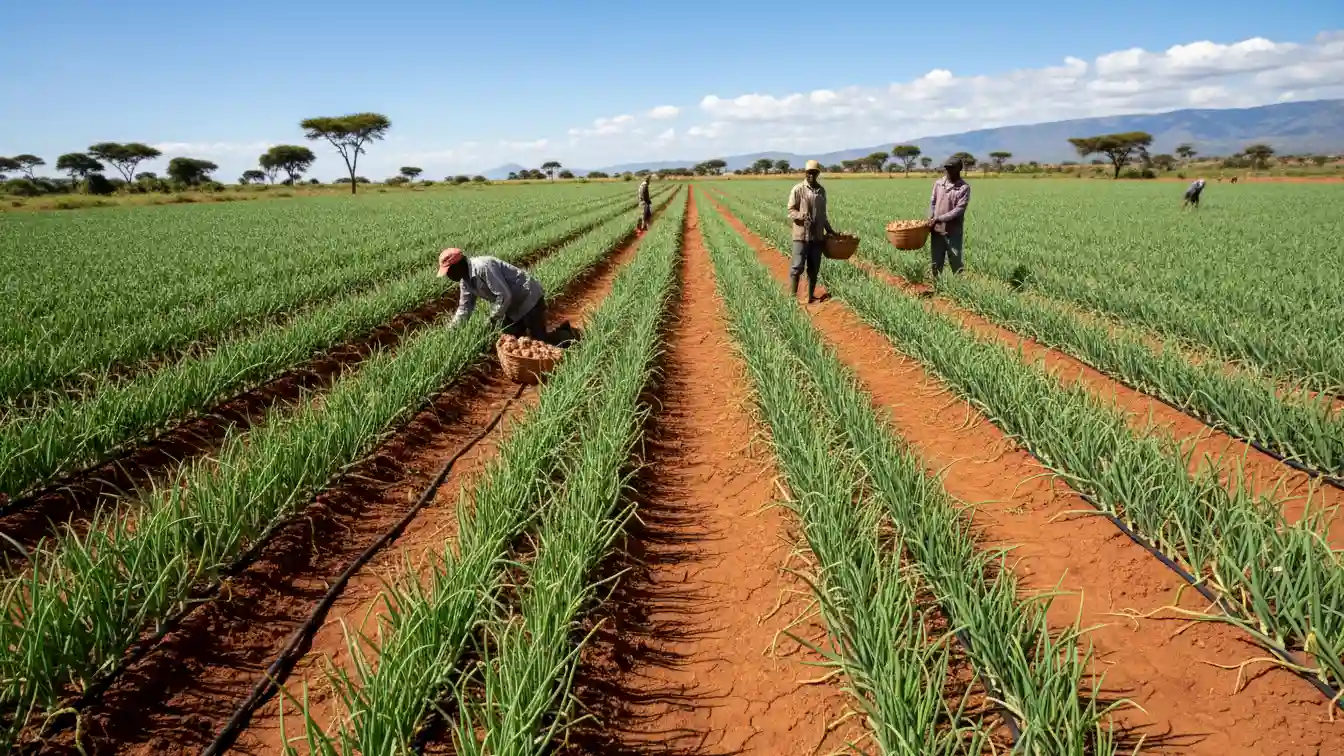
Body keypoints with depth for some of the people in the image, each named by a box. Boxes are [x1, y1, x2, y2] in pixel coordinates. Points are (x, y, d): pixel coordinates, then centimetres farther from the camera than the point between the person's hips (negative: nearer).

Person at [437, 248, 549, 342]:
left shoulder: (483, 267, -29)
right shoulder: (465, 279, 1)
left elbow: (504, 296, -30)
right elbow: (464, 307, 12)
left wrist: (492, 320, -18)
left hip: (529, 299, -9)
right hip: (513, 307, 9)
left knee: (540, 341, -10)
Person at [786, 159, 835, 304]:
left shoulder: (821, 190, 12)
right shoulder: (798, 189, -6)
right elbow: (791, 211, -7)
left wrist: (829, 229, 21)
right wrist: (802, 216, -25)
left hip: (817, 235, 5)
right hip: (802, 234, -5)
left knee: (814, 268, 7)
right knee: (798, 266, -6)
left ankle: (810, 295, 17)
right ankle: (793, 295, 5)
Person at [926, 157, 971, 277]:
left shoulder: (964, 188, -10)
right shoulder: (938, 183, 5)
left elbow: (959, 210, -15)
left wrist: (938, 219, -18)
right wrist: (930, 220, -4)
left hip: (953, 232, -4)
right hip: (937, 230, 4)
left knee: (956, 263, 3)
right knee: (936, 262, 11)